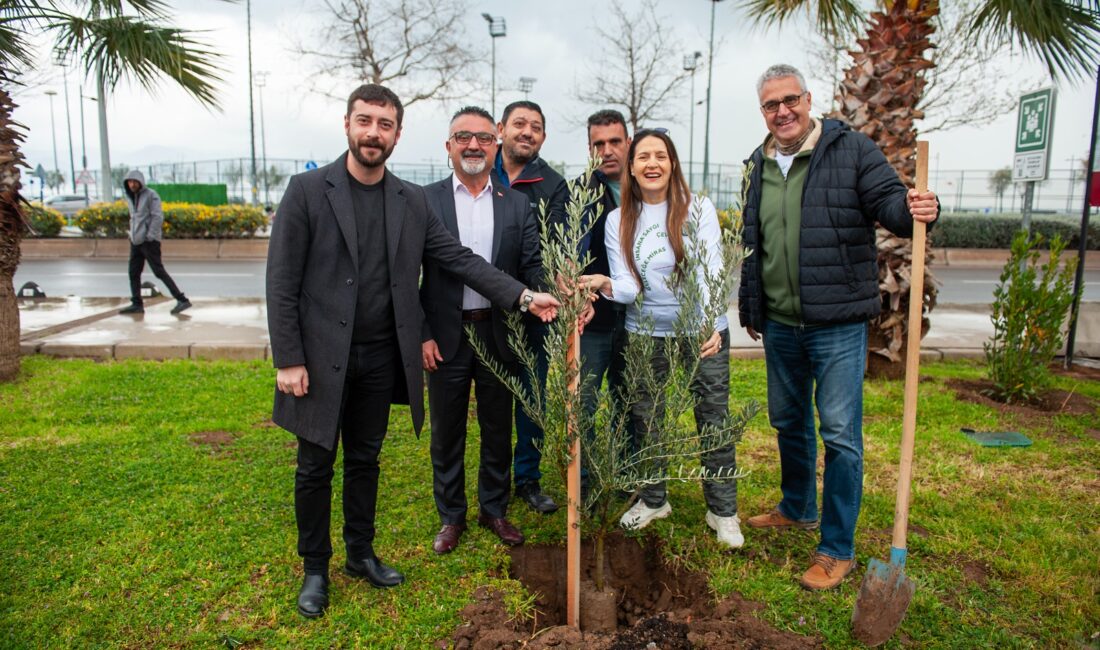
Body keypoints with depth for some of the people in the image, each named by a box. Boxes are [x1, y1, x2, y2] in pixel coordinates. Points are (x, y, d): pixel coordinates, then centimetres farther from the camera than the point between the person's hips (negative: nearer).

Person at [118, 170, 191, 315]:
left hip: (149, 240, -8)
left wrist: (150, 236, -18)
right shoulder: (130, 197, 15)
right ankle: (137, 304, 14)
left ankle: (182, 300, -9)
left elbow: (158, 216, -14)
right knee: (133, 273, 7)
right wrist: (132, 234, 9)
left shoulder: (151, 195, -8)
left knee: (159, 271, -10)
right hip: (136, 240, 8)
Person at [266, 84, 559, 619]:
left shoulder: (412, 201, 5)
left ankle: (360, 553, 36)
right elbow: (282, 282, -9)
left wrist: (523, 296, -10)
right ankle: (315, 569, 29)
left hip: (381, 358, 4)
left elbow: (460, 258, 1)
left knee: (365, 460, 18)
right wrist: (288, 360, -13)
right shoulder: (307, 190, -7)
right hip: (321, 359, -3)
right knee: (315, 467, 10)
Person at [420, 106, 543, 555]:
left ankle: (494, 510, 33)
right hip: (445, 337, -1)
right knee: (446, 433, 12)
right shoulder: (425, 200, -2)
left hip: (499, 335, 2)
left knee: (498, 430, 14)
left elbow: (533, 269, -1)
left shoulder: (517, 205, 4)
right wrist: (421, 335, -9)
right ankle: (451, 515, 30)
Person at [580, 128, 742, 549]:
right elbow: (627, 286, -5)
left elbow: (711, 273, -14)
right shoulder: (618, 219, 1)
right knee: (645, 420, 12)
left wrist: (710, 325, -29)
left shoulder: (698, 209, -6)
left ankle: (723, 511, 21)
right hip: (646, 334, 2)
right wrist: (607, 286, -28)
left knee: (714, 421, 4)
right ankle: (653, 500, 33)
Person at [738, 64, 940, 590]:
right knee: (788, 422, 19)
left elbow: (888, 201, -7)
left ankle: (837, 549, 12)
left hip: (837, 324, -6)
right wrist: (749, 308, 19)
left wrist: (915, 210, -31)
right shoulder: (757, 166, 11)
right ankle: (798, 509, 41)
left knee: (840, 434, -1)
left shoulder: (852, 149, -5)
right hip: (779, 325, 6)